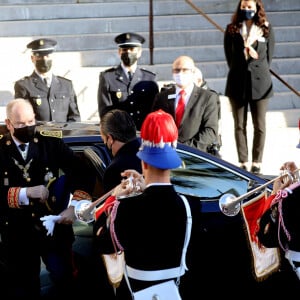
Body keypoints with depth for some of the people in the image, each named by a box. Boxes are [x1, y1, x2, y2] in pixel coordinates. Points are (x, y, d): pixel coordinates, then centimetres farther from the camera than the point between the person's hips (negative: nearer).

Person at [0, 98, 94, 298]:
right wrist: (26, 193, -23)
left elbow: (81, 171, -8)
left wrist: (74, 205, -22)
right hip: (17, 231, 0)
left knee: (65, 282, 9)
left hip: (53, 226, 0)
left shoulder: (51, 142, -3)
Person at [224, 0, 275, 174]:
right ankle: (243, 162, 7)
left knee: (259, 126, 1)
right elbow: (230, 57, 8)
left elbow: (268, 57, 6)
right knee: (240, 126, 2)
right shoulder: (232, 30, 6)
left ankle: (257, 163, 8)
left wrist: (259, 74, -1)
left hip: (260, 83, -1)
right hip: (237, 83, 1)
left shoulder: (266, 30, 5)